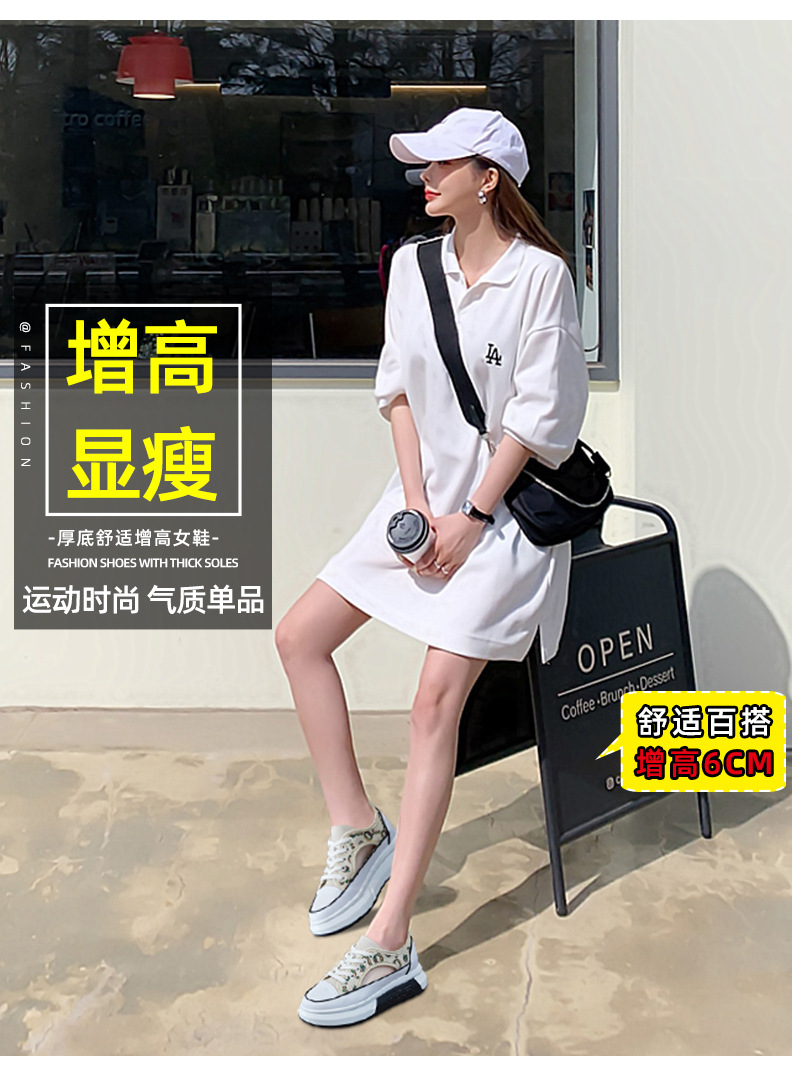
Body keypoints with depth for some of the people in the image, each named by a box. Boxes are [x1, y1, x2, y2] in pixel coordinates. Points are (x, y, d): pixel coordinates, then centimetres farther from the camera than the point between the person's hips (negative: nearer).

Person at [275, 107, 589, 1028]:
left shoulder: (539, 273, -12)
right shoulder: (413, 264, 7)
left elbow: (540, 416, -13)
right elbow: (399, 388, 6)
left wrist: (471, 517, -14)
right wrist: (415, 502, -5)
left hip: (507, 506, -7)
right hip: (423, 496, 7)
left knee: (436, 700, -14)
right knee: (299, 634, 0)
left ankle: (388, 949, -11)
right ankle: (357, 830, 13)